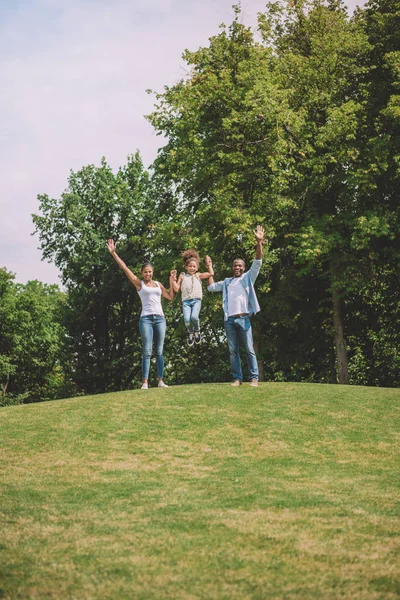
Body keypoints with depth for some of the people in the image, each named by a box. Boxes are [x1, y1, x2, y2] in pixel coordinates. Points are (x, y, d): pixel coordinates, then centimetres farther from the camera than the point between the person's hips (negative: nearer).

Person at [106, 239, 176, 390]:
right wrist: (113, 253, -6)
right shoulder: (139, 283, 6)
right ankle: (145, 382, -12)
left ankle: (160, 380, 5)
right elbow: (124, 268, -1)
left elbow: (170, 297, 20)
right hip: (146, 318, -4)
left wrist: (171, 281, 12)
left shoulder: (158, 284, 17)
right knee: (147, 351, -10)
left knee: (159, 351, 3)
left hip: (160, 318, 4)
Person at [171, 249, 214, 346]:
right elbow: (176, 289, 15)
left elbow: (211, 273, 11)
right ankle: (190, 333, 7)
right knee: (187, 320, -23)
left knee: (194, 317, -28)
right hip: (186, 301, 0)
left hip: (196, 300, 0)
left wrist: (208, 263, 18)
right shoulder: (182, 276, 20)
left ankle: (197, 331, 3)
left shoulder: (198, 275, 21)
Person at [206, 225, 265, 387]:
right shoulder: (227, 282, 21)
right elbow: (211, 287, 26)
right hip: (229, 320, 4)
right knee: (233, 351, 4)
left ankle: (254, 378, -2)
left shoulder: (248, 277, 10)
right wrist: (210, 269, 28)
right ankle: (237, 378, 8)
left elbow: (257, 262, -2)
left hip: (243, 319, -4)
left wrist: (259, 242, -12)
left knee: (249, 350, -3)